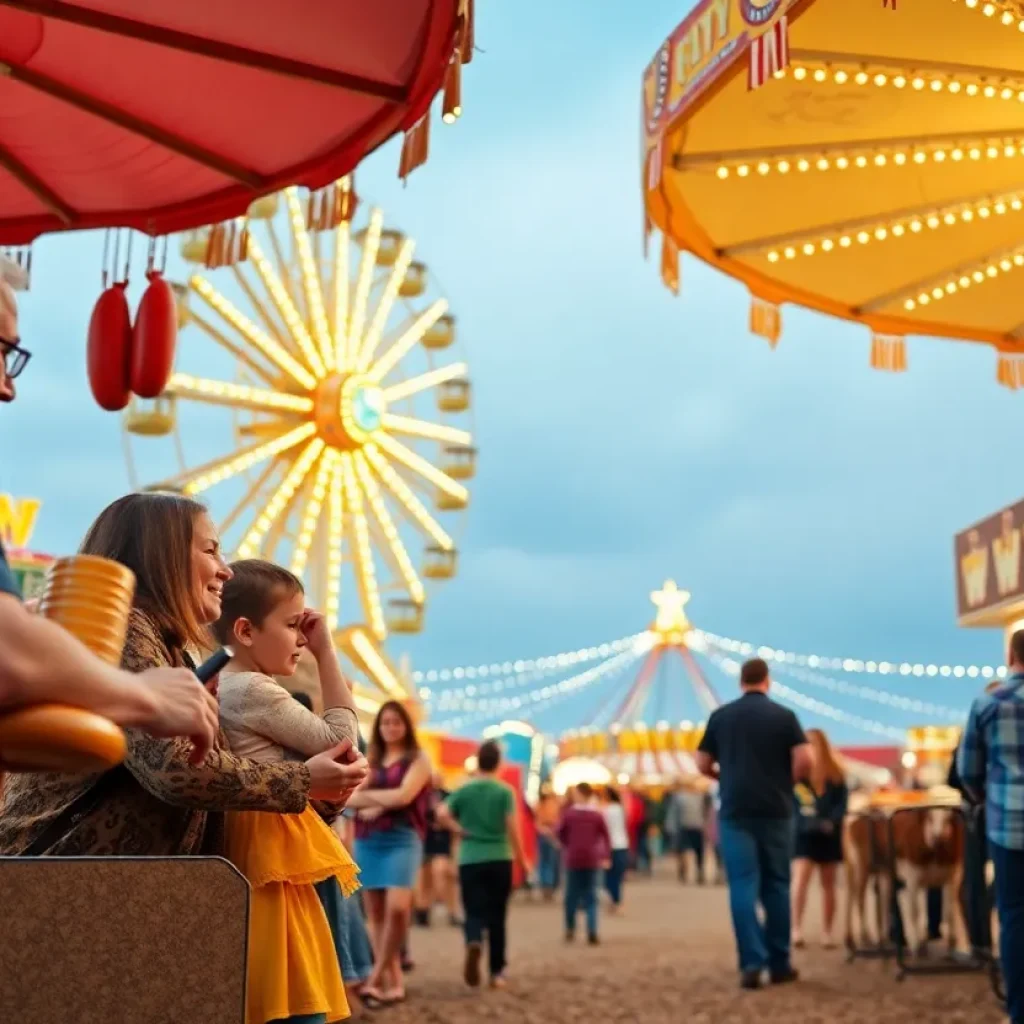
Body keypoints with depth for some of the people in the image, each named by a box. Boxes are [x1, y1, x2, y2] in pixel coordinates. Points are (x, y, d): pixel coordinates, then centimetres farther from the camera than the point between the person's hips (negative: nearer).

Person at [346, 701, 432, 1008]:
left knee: (397, 908, -21)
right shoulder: (369, 761, 17)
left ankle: (376, 978, -14)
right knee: (375, 912, 1)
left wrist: (368, 796, -1)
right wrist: (385, 801, -10)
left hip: (401, 840, -5)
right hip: (367, 842, 5)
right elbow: (348, 799, 5)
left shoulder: (417, 759, 5)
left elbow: (404, 795, -10)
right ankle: (394, 982, 6)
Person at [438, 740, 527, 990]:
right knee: (496, 916, 9)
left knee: (474, 911, 3)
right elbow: (512, 829, -6)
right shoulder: (505, 791, -2)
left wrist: (460, 830, 2)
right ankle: (497, 972, 11)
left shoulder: (463, 790, 2)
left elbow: (441, 814, -11)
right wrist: (522, 860, 3)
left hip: (470, 860, 0)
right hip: (499, 859, 0)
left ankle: (474, 943, -30)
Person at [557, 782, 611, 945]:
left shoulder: (569, 812, -5)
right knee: (591, 897, 5)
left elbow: (561, 834, 1)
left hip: (573, 859, -1)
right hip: (592, 860, 1)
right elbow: (606, 836, -1)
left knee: (572, 895, 12)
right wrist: (606, 857, 2)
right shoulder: (597, 814, -1)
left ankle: (570, 929, 18)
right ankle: (592, 933, -4)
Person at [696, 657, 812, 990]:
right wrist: (787, 781, 9)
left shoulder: (720, 716, 5)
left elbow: (703, 765, 7)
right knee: (776, 885, 10)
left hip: (735, 811, 0)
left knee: (743, 886, -1)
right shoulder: (784, 716, 0)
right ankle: (779, 963, 14)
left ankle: (752, 963, -10)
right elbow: (804, 761, -9)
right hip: (775, 810, 0)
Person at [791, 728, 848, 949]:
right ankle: (796, 930, -17)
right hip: (804, 834, -2)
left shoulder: (835, 774, 3)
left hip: (829, 835, 2)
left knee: (828, 885, 8)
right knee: (801, 881, -15)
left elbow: (842, 803, 0)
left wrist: (831, 822, -15)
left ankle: (827, 933, 14)